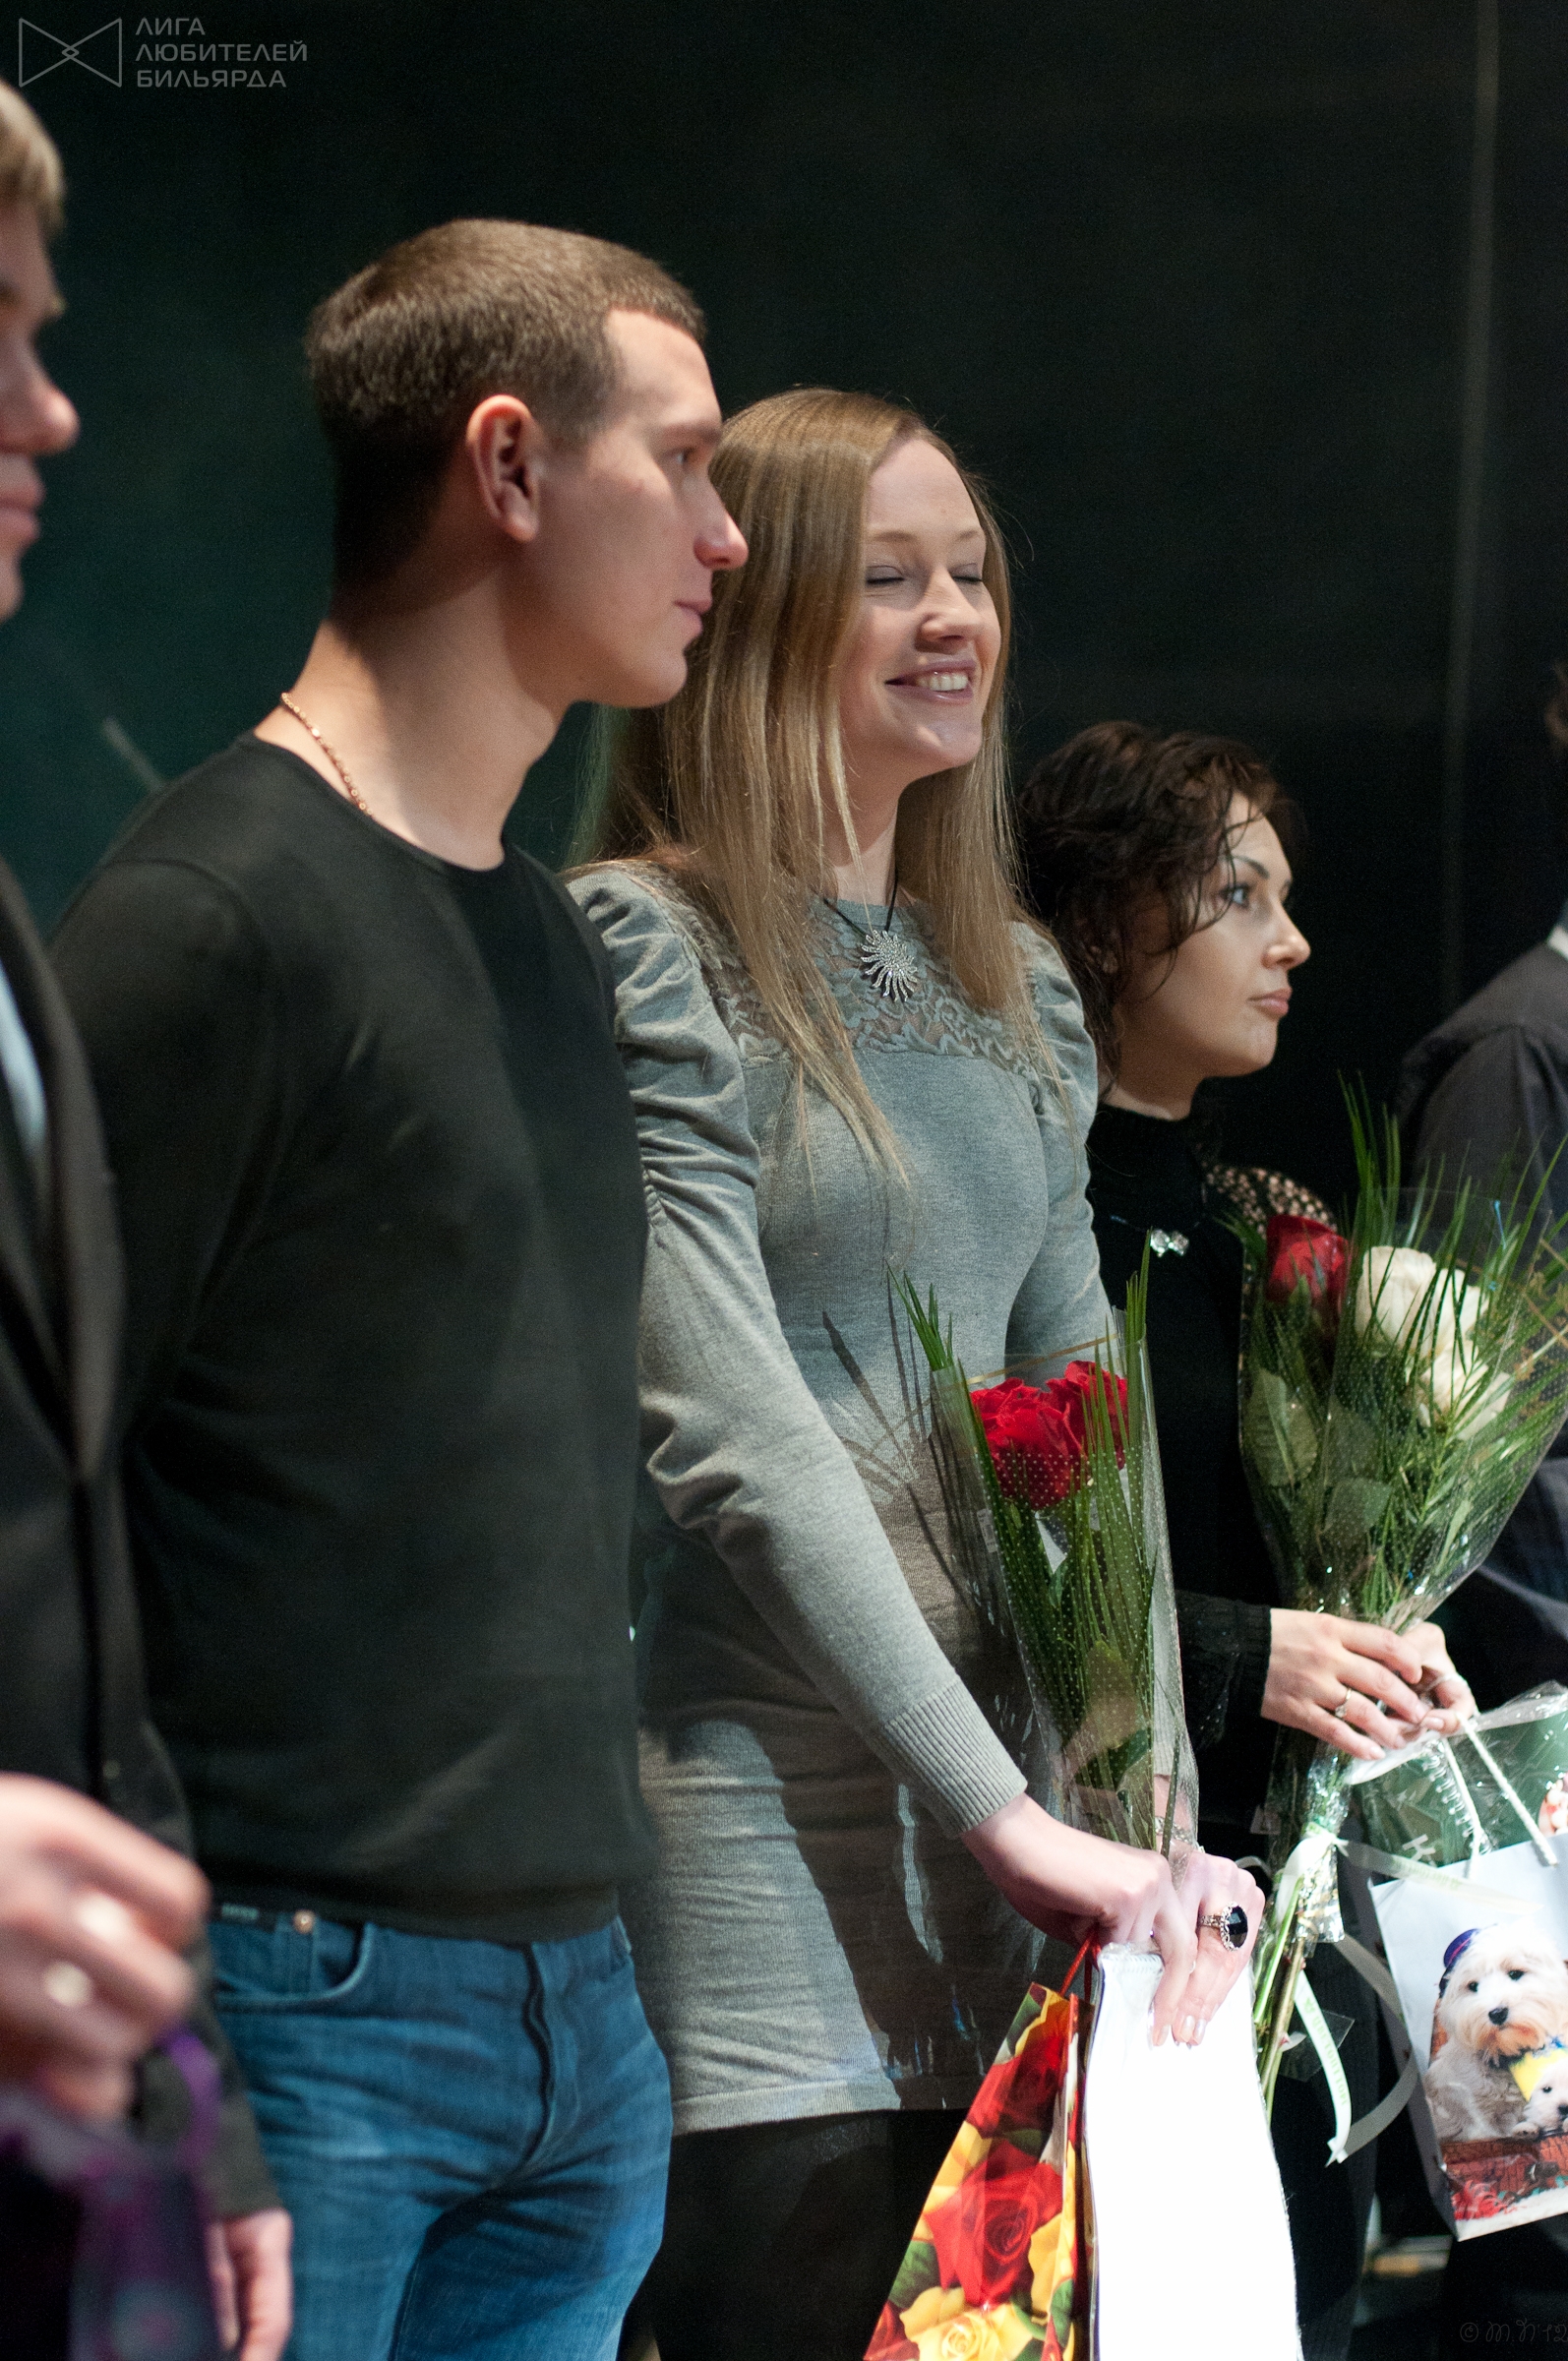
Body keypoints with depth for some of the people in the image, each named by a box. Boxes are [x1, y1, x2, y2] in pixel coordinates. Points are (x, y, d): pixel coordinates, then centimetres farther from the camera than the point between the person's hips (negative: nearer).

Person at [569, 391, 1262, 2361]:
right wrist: (1015, 1815, -18)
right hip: (765, 1812, -7)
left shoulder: (1015, 986, 16)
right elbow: (732, 1437, -15)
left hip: (998, 1805, 7)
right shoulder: (643, 952, -7)